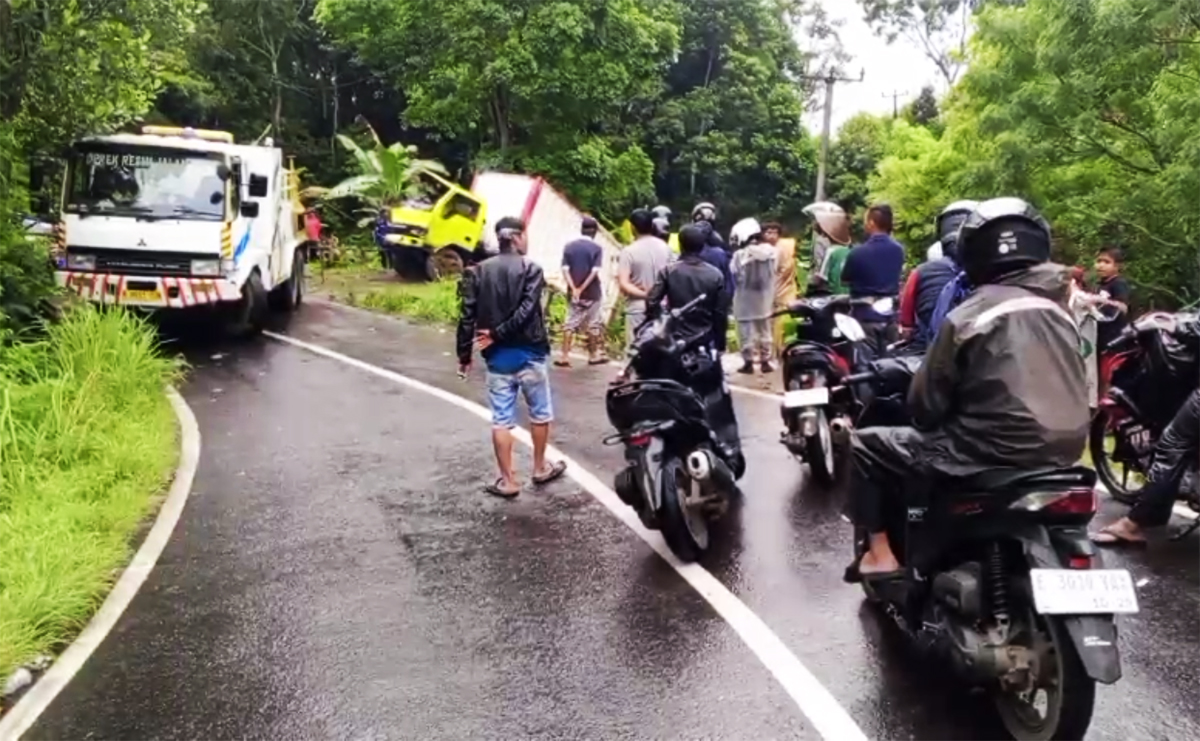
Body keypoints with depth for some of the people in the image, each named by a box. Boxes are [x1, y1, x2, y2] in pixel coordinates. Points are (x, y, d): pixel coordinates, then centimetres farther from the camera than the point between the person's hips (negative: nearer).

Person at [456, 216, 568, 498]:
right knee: (540, 412, 16)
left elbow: (467, 316, -1)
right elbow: (526, 310, -19)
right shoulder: (531, 269, -6)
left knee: (501, 419, 7)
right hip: (529, 354, -3)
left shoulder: (477, 272, 3)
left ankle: (508, 480, 11)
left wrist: (464, 354, 4)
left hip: (497, 357, 3)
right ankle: (540, 468, 29)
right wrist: (498, 333, -14)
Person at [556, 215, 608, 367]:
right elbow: (595, 271, -16)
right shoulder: (596, 248, -7)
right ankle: (594, 355, 20)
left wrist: (574, 289, -11)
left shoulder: (569, 246, 2)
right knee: (594, 324, 10)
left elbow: (565, 270, -6)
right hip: (592, 293, -3)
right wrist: (582, 288, -12)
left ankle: (564, 356, 2)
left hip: (573, 293, 3)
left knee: (570, 323, 6)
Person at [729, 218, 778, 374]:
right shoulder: (772, 251, -6)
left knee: (747, 332, 6)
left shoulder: (741, 254, -20)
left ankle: (748, 362, 9)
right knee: (764, 331, 16)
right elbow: (773, 273, 1)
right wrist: (768, 292, 9)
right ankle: (765, 361, 22)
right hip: (764, 298, 5)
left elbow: (734, 276, -9)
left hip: (745, 300, -4)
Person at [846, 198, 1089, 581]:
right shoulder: (1059, 309, 9)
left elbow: (925, 403, -6)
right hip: (1062, 452, 8)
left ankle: (881, 554, 6)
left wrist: (926, 417, 16)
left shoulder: (970, 315, -11)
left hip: (995, 452, -7)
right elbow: (1070, 388, 17)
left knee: (866, 445, 8)